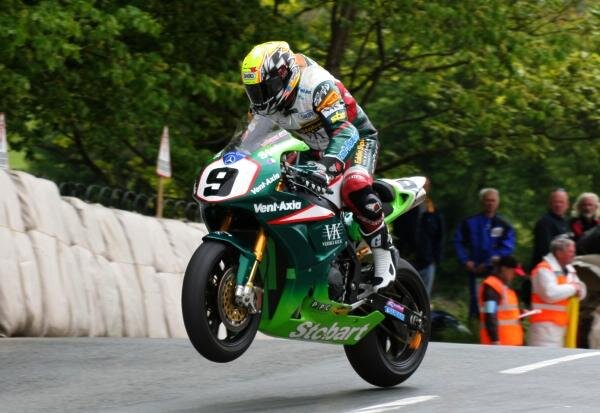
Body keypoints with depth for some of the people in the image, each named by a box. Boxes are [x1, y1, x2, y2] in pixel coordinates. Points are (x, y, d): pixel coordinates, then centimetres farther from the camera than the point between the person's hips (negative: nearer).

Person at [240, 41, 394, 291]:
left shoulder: (317, 86, -32)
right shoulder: (265, 102, -7)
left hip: (356, 139, -8)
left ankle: (384, 256, -26)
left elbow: (345, 133, -43)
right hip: (313, 149, 8)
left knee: (355, 187, -37)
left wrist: (328, 166, -59)